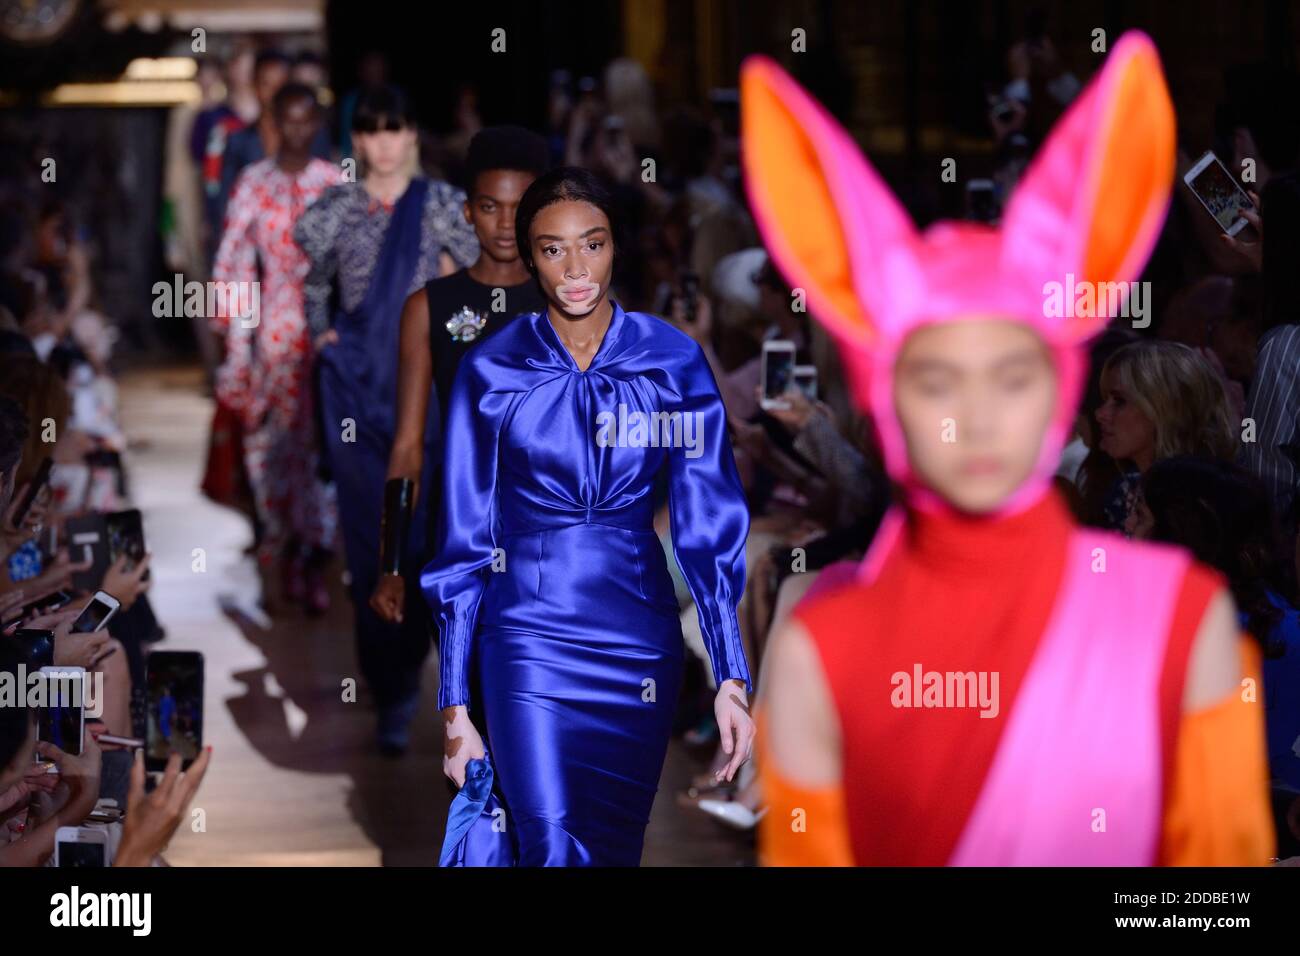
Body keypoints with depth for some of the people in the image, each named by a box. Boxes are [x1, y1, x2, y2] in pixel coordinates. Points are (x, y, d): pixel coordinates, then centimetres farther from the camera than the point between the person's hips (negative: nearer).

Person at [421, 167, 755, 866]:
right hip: (529, 636, -1)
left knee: (615, 846, 8)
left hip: (638, 637, 2)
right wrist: (454, 707, -1)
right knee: (553, 849, -15)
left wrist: (731, 678, -5)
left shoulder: (674, 363, 0)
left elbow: (709, 526, 1)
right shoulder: (491, 373, -2)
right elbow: (463, 543, 2)